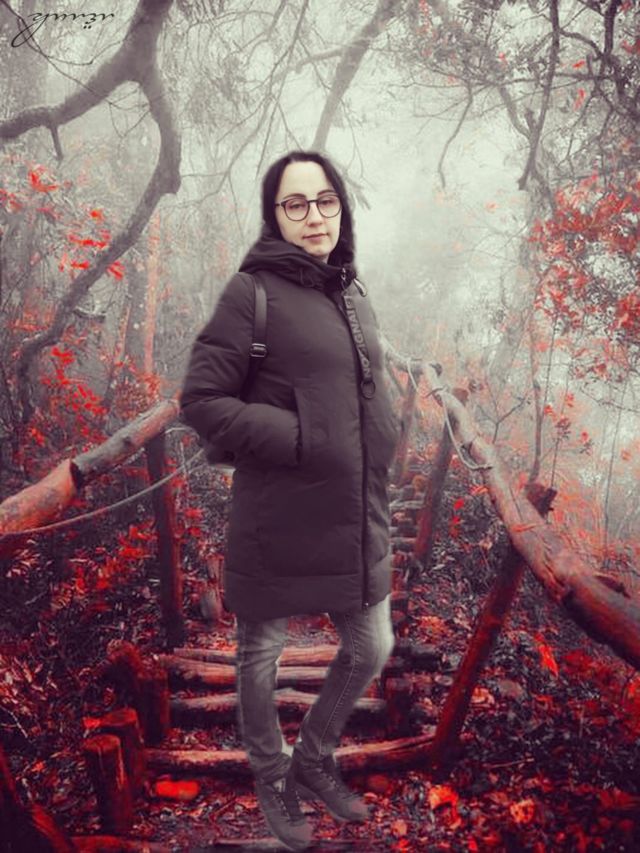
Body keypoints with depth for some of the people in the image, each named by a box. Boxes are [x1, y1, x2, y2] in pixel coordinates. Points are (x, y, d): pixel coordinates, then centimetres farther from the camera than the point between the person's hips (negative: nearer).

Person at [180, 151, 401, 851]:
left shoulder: (352, 294, 11)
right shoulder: (254, 291, -9)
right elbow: (201, 400, -12)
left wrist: (383, 444, 5)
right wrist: (298, 440, -18)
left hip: (357, 518, 7)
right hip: (278, 518, -6)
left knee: (371, 650, 17)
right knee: (261, 656, 12)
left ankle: (315, 761, 44)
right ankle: (273, 780, 41)